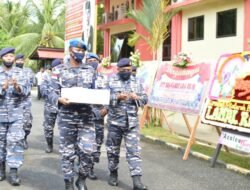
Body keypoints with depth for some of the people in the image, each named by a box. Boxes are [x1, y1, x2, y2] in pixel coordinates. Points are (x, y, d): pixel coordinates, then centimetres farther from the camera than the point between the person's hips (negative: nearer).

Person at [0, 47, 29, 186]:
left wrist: (17, 87, -23)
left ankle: (13, 171, -4)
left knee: (16, 141, -6)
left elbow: (25, 91, -3)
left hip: (16, 113, 0)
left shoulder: (20, 73, 4)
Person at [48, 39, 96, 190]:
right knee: (68, 152, 5)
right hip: (67, 117, -2)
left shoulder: (90, 70, 11)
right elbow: (52, 93, -1)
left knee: (88, 149, -6)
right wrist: (60, 99, -23)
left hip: (87, 116, 2)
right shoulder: (59, 71, 3)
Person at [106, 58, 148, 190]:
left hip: (132, 122, 1)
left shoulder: (136, 82, 9)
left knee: (134, 150, -5)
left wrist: (137, 97, -13)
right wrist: (118, 97, -23)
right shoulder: (111, 81, 0)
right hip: (115, 122, -1)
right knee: (113, 149, 11)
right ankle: (113, 174, 31)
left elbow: (145, 99, 8)